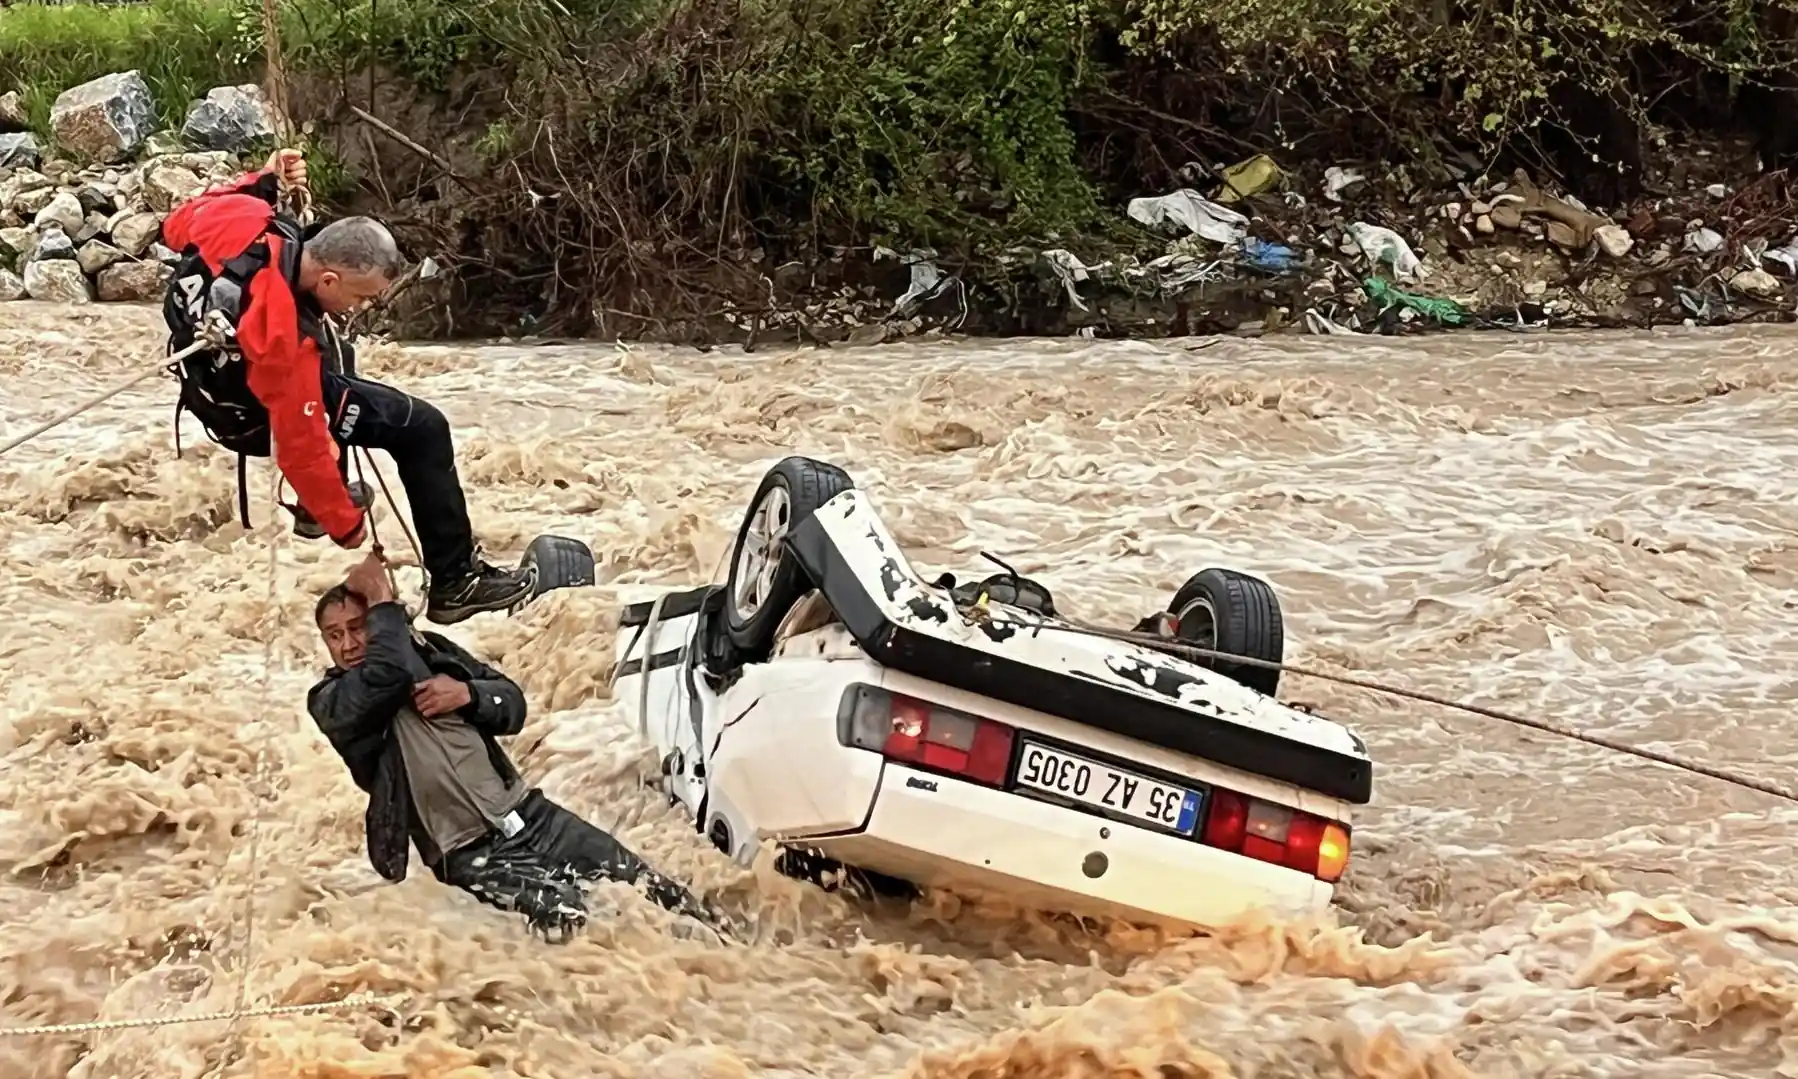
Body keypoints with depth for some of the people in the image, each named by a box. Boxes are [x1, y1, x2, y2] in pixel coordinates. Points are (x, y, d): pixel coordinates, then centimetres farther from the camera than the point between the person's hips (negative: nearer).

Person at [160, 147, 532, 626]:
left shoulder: (242, 221, -27)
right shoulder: (285, 340, -43)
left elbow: (177, 226, -2)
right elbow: (301, 444, -32)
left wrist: (260, 182, -4)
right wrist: (345, 521, -18)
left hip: (213, 370, 8)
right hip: (256, 418, -8)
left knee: (333, 353, 36)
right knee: (422, 429, -7)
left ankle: (314, 504, 42)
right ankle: (455, 582, 3)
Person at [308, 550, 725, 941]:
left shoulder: (425, 650, 11)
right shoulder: (330, 702, -3)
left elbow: (513, 704, 11)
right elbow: (388, 673, -26)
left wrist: (467, 694, -9)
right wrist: (382, 601, -14)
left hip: (526, 810, 5)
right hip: (468, 852, -5)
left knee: (642, 882, -4)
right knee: (566, 913, -29)